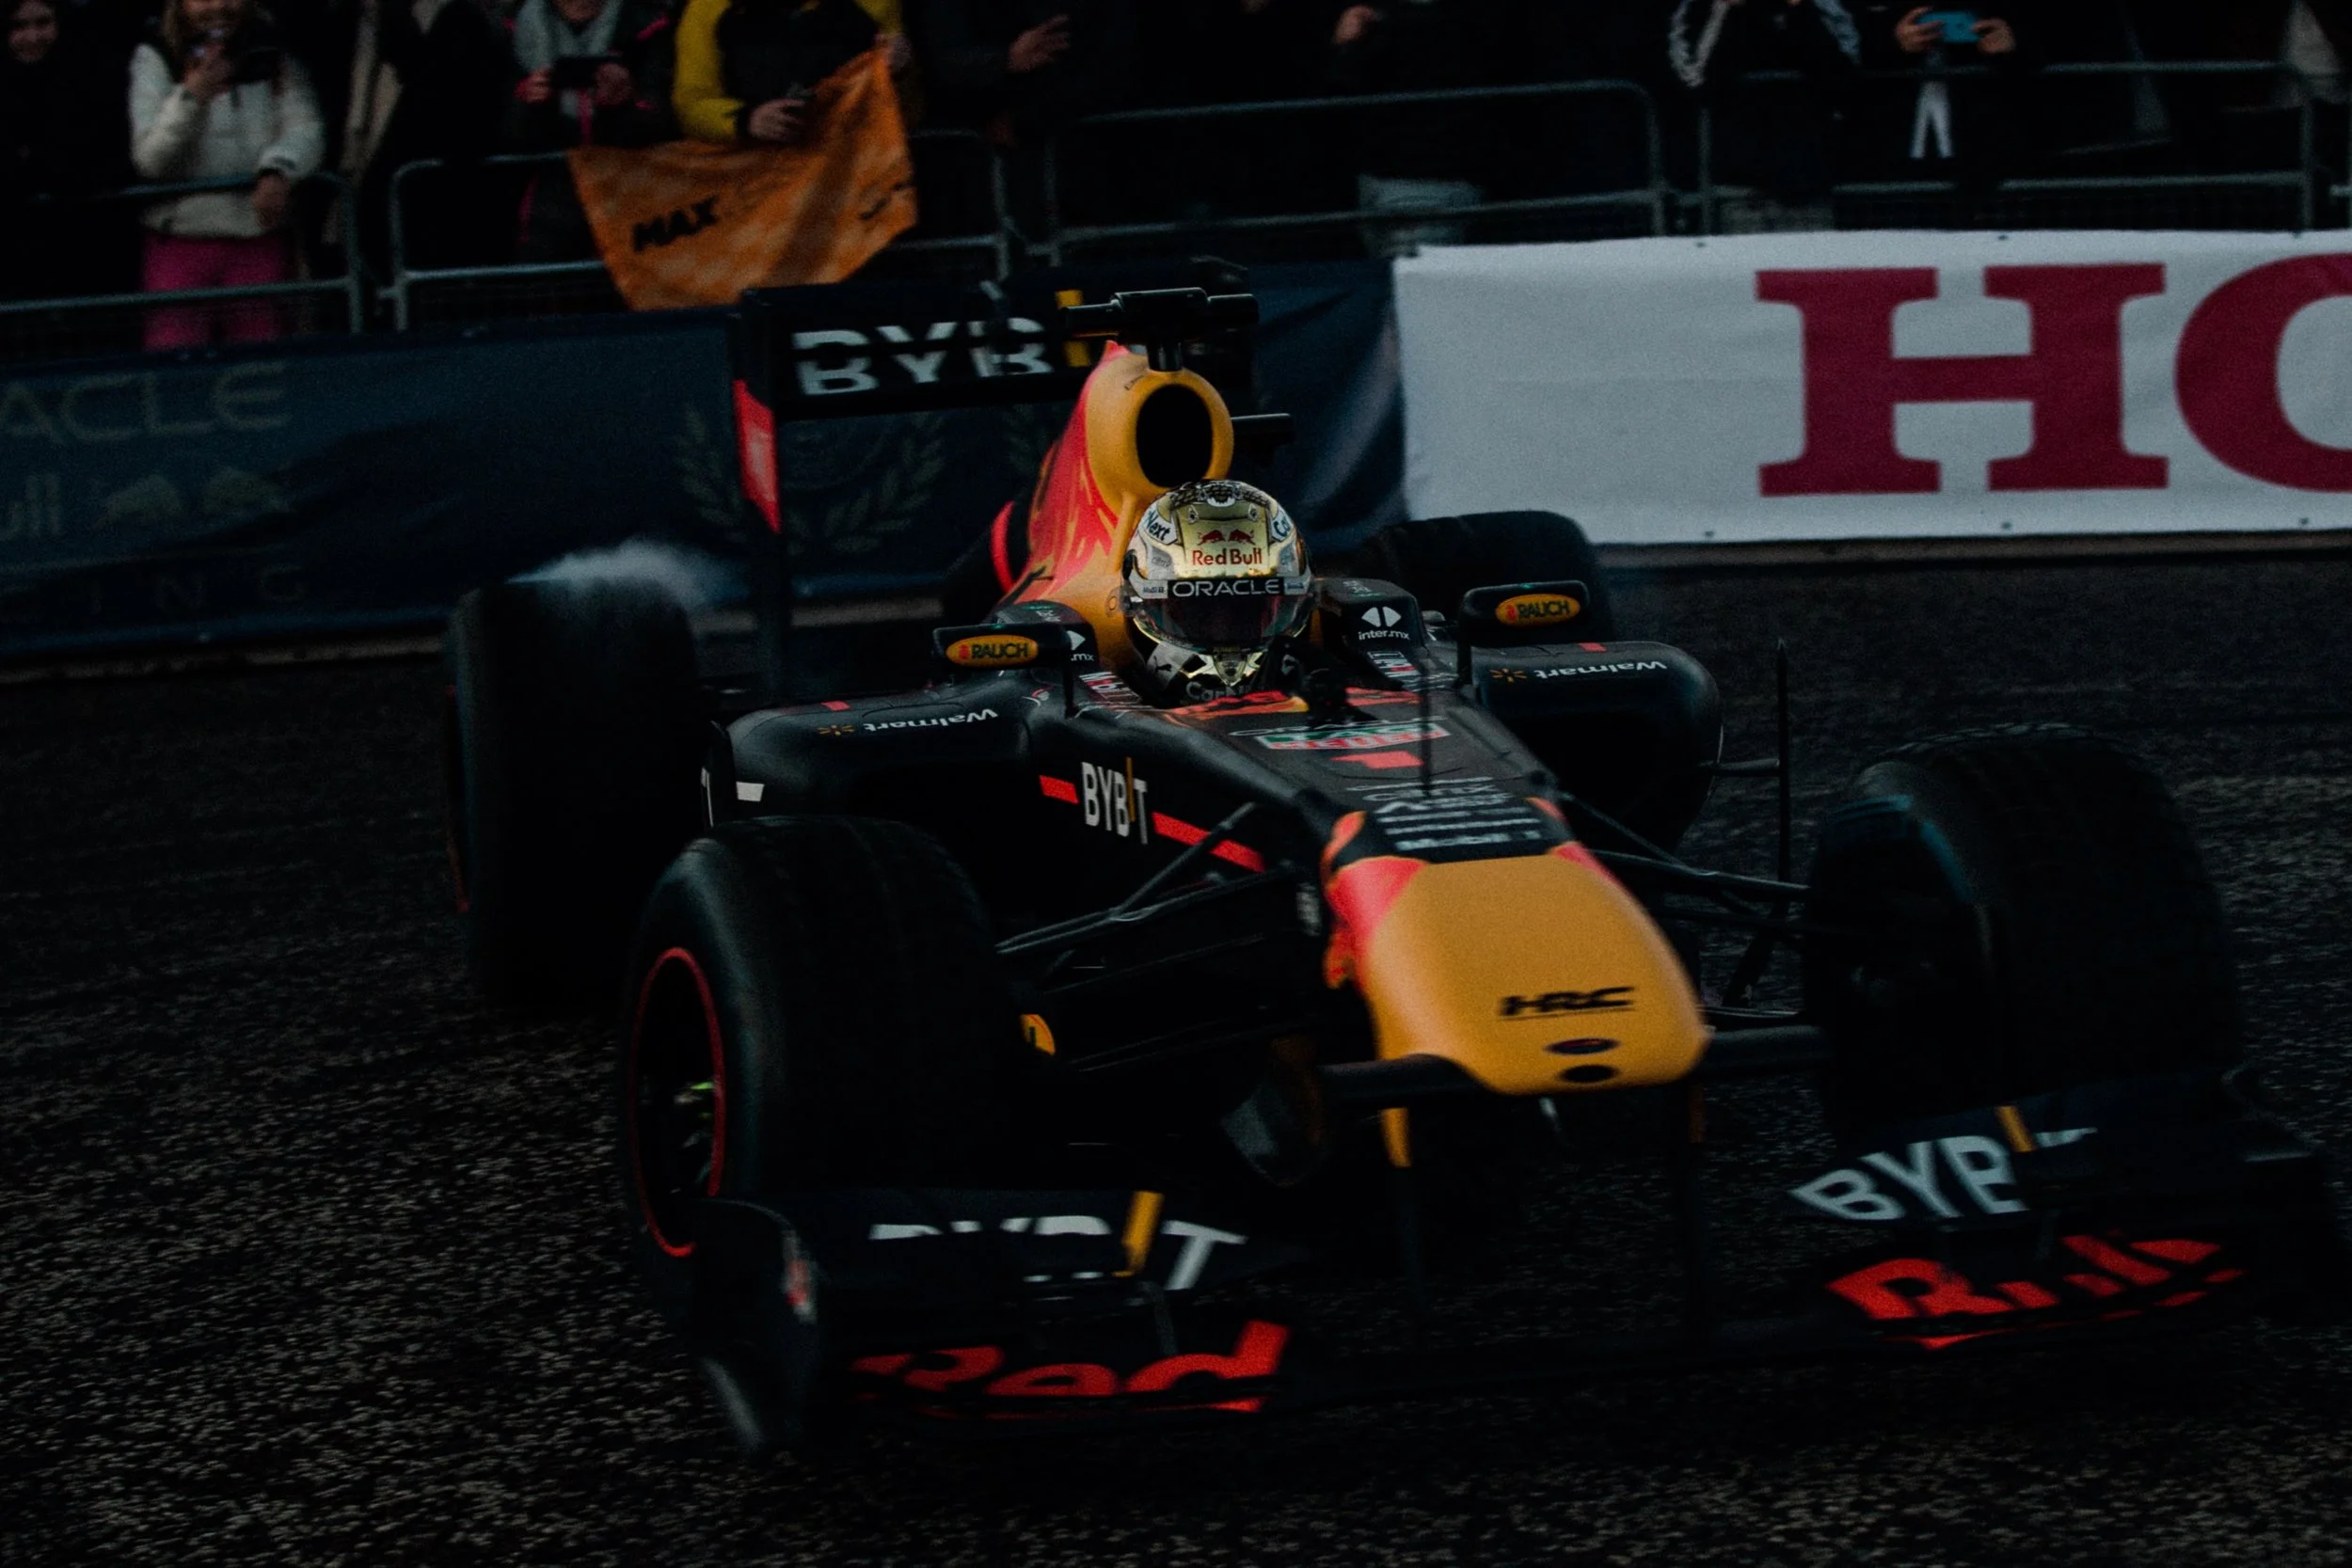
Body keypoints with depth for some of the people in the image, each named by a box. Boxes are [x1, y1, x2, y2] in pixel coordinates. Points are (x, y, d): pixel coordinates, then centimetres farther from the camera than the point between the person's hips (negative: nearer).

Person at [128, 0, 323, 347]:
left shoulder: (274, 57, 6)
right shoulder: (155, 60, 2)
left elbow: (306, 128, -6)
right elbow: (149, 159, -6)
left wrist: (278, 171, -27)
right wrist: (191, 97, -21)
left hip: (260, 241, 1)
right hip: (180, 239, -1)